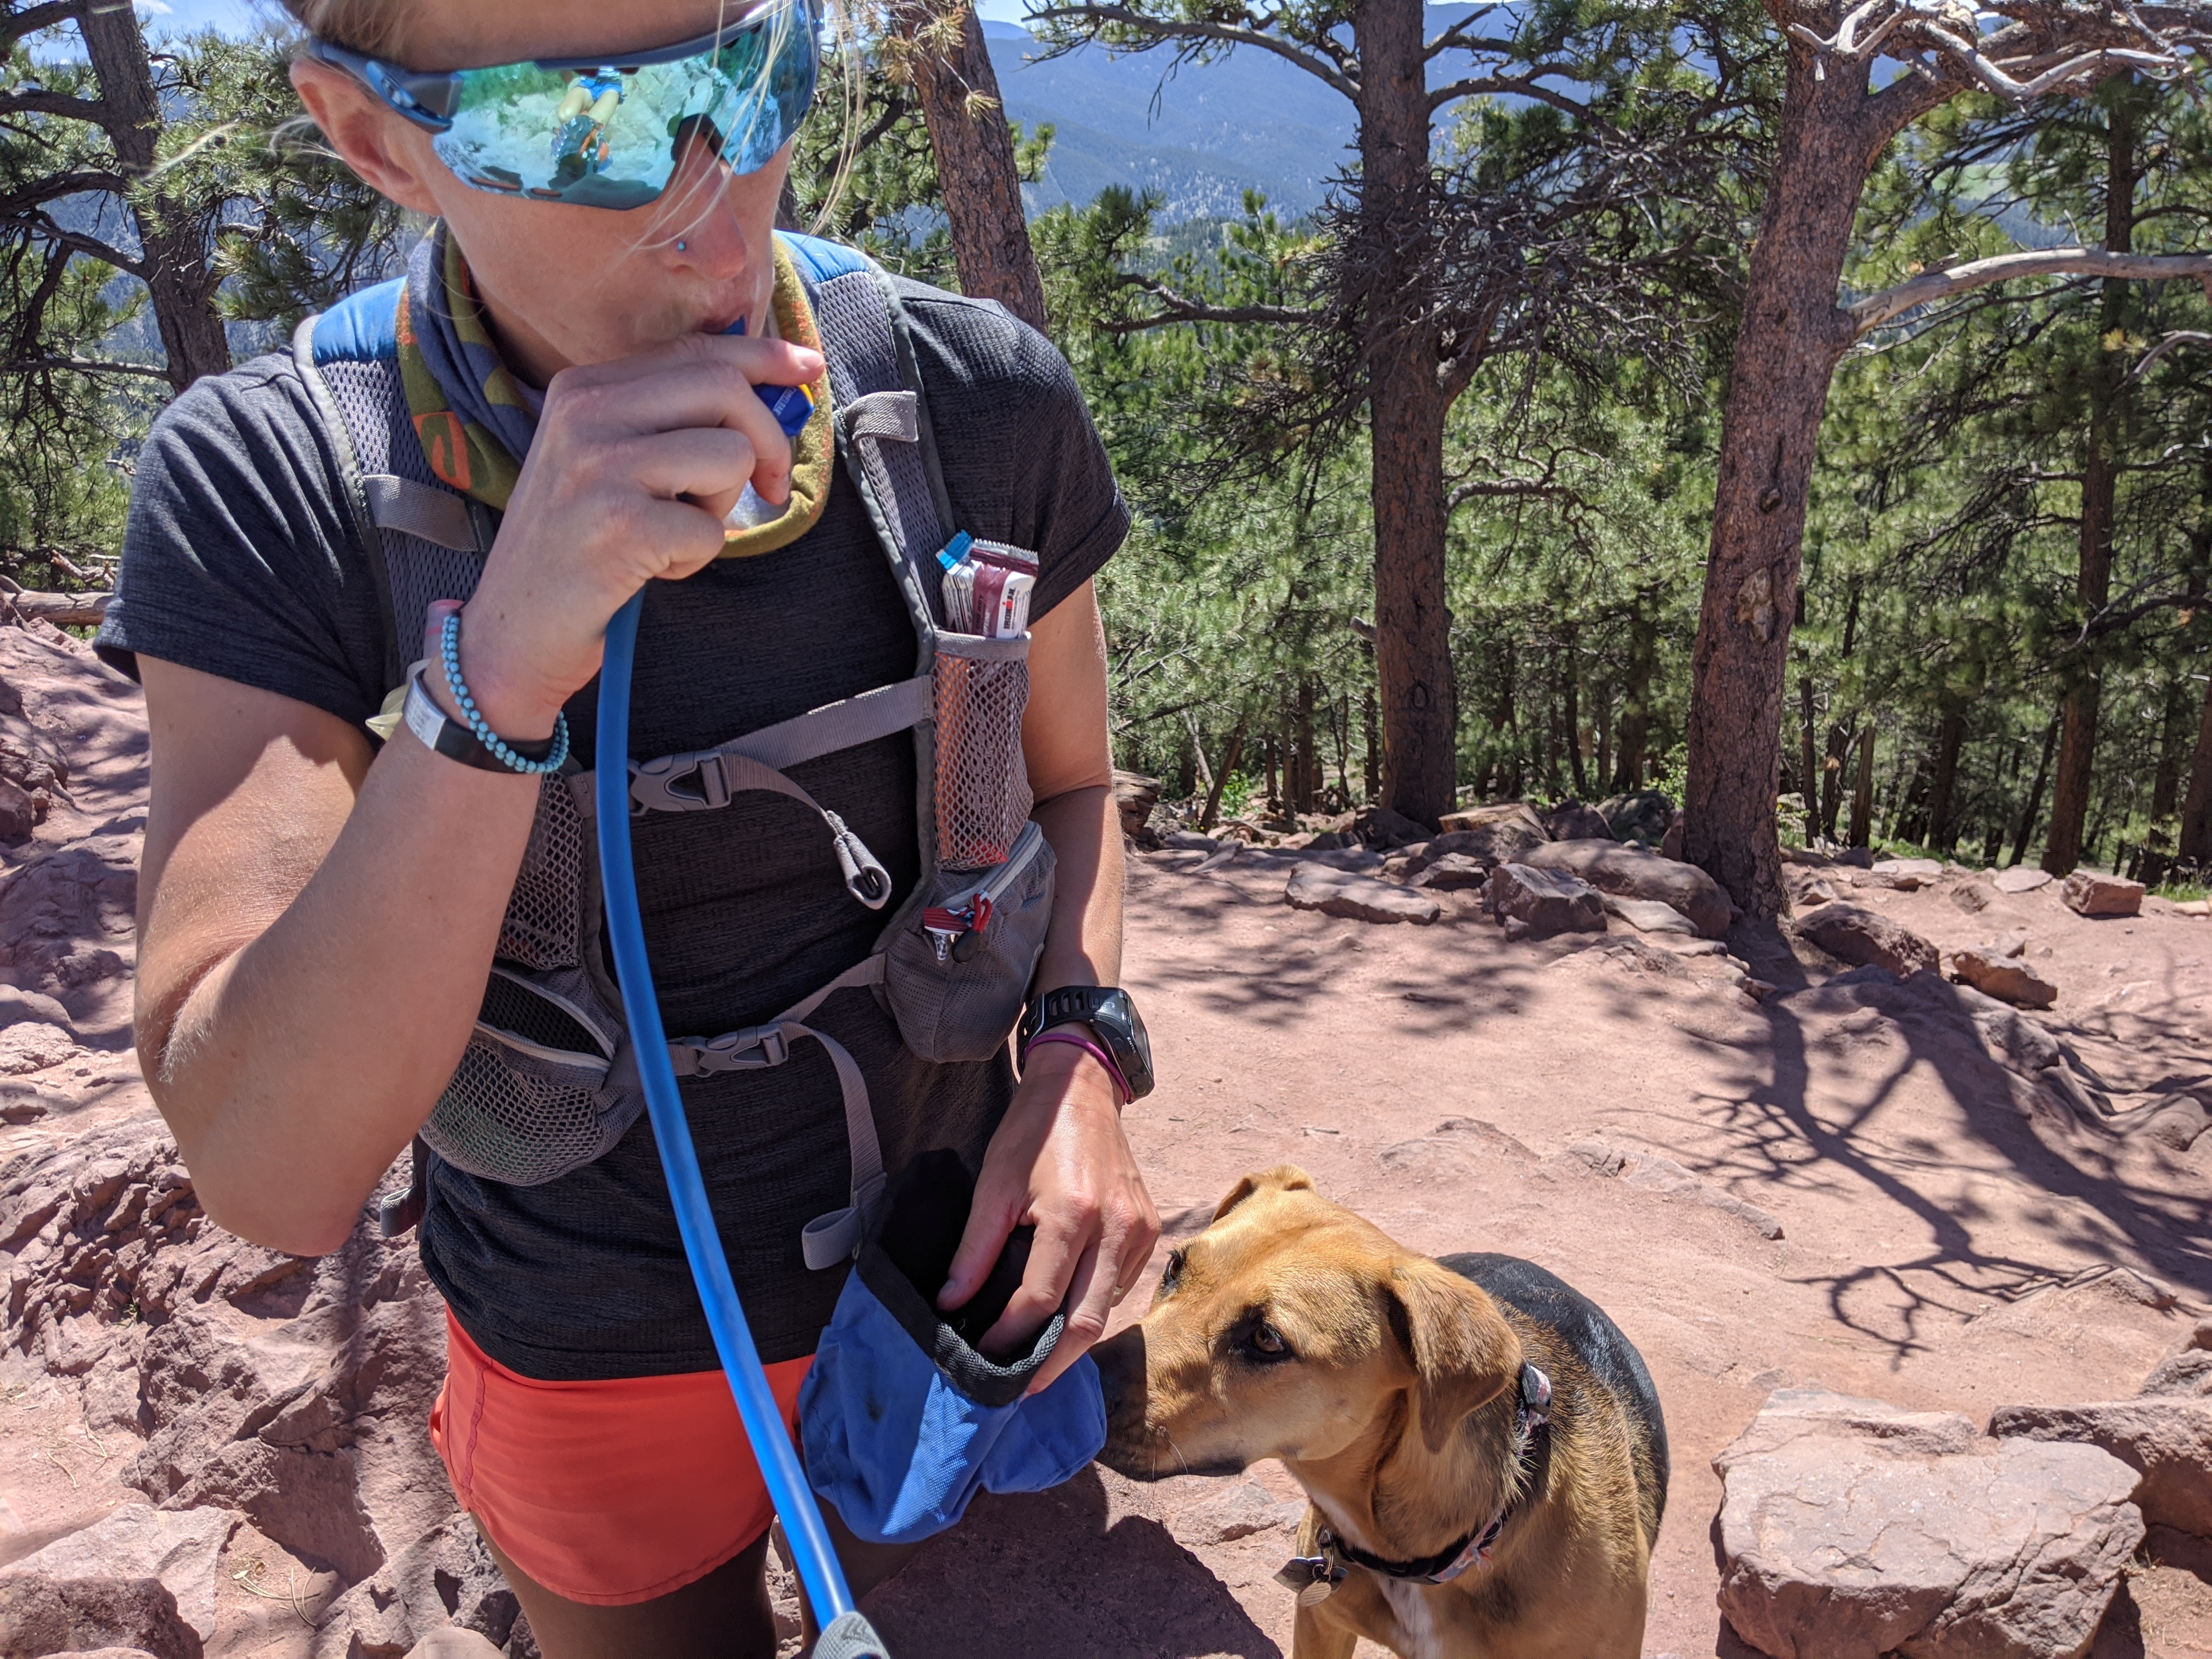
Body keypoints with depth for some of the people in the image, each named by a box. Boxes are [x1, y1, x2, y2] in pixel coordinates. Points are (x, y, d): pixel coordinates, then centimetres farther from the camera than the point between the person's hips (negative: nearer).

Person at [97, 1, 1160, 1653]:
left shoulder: (982, 404, -18)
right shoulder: (264, 488, -22)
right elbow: (279, 1180, -29)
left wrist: (1080, 1057, -18)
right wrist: (499, 672, -41)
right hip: (604, 1349, -2)